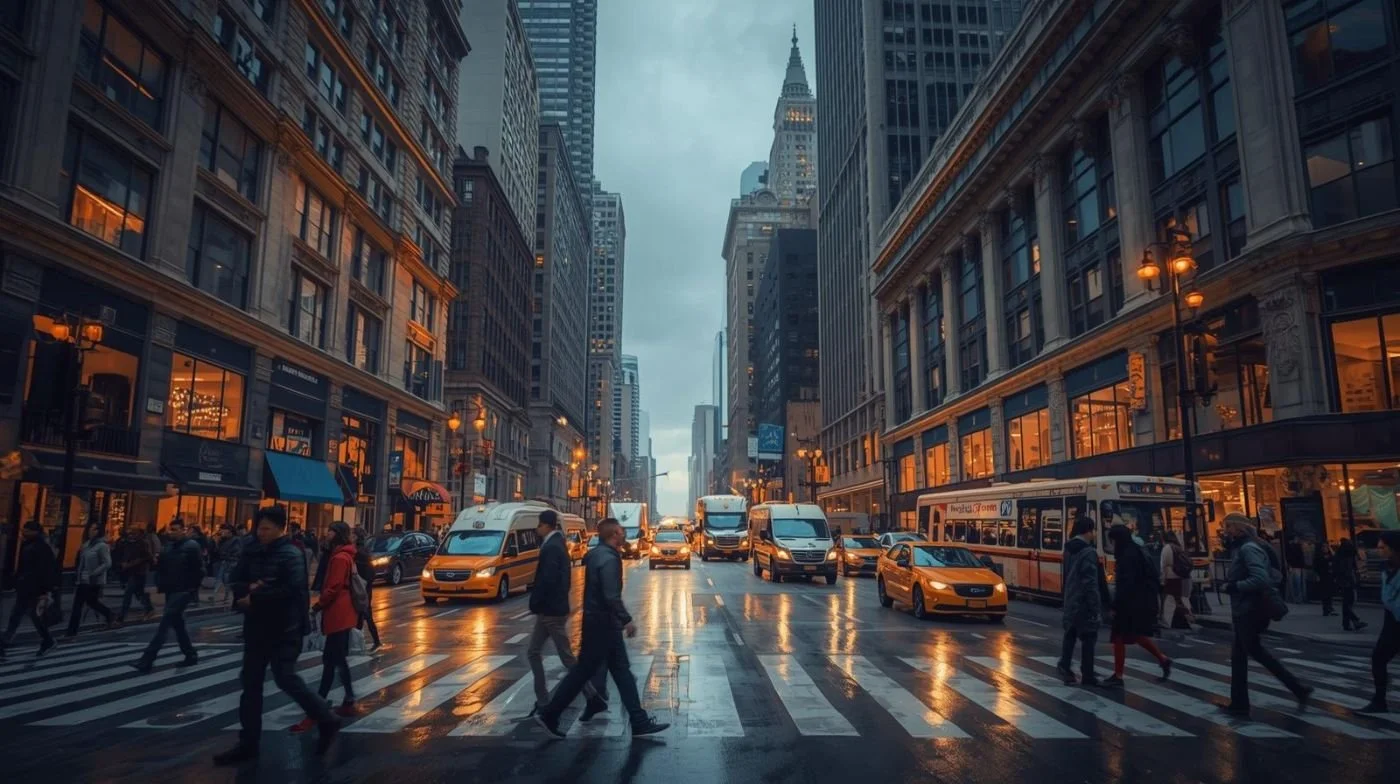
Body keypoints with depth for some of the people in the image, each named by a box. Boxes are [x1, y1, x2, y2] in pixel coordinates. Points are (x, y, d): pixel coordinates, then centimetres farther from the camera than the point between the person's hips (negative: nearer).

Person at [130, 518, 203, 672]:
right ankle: (191, 655, 22)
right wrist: (160, 584, 3)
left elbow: (199, 570, -12)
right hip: (171, 590, 8)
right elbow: (161, 567, 16)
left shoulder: (192, 546, -9)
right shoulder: (169, 546, 11)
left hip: (183, 591, -8)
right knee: (177, 624, 11)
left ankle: (147, 660, -12)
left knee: (165, 623, -11)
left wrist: (193, 588, -12)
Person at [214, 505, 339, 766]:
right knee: (251, 682, 10)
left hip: (284, 628, -7)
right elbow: (234, 582, 7)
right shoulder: (252, 551, 5)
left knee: (285, 678, -5)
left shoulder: (291, 554, -14)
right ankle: (248, 743, 21)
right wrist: (249, 587, -15)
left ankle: (327, 721, 12)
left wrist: (255, 598, -19)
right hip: (257, 626, 7)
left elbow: (292, 590, -24)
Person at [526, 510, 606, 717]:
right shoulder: (557, 544, 12)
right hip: (550, 609, 10)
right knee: (534, 652, 14)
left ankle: (594, 698, 1)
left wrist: (534, 603, -13)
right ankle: (543, 701, 18)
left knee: (567, 657, -4)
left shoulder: (551, 547, -18)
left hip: (551, 610, -10)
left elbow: (547, 580, -26)